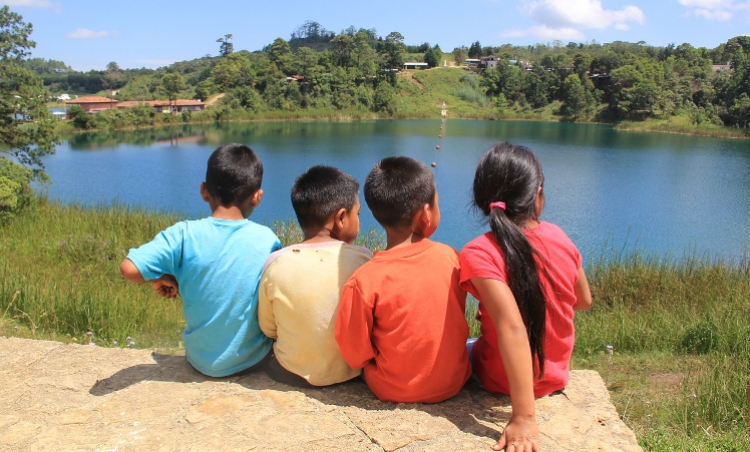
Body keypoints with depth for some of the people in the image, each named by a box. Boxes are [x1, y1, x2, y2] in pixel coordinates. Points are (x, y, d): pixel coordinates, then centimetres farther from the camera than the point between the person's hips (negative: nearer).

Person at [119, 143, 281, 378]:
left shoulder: (184, 235, -16)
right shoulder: (267, 239, -14)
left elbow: (129, 269, -23)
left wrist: (161, 278, -3)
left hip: (202, 361, 1)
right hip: (252, 359, -1)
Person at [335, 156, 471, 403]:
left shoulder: (363, 281, -23)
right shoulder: (451, 257, -14)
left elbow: (355, 355, -13)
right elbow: (456, 316, 2)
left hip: (394, 391, -2)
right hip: (453, 382, 3)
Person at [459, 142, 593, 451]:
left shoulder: (480, 253, -26)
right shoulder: (560, 238, -11)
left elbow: (513, 329, -35)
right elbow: (584, 301, 4)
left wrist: (524, 417, -34)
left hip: (503, 381, -4)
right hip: (556, 377, 4)